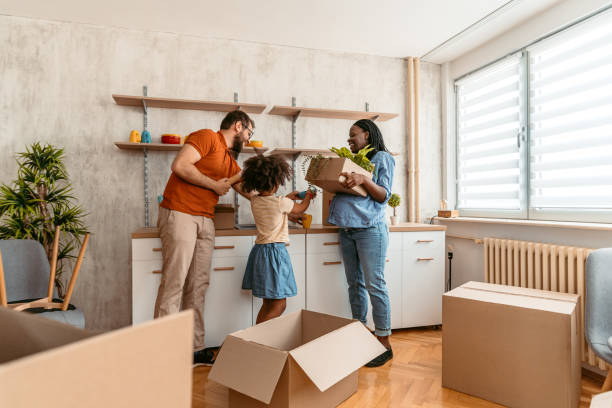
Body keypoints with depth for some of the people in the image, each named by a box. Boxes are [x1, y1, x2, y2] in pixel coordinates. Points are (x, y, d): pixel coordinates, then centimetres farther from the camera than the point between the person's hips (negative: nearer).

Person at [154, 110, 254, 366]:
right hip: (180, 215, -8)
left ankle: (196, 349, 15)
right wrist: (215, 185, -8)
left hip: (205, 222, 8)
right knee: (174, 283, -6)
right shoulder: (207, 137, -2)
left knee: (198, 285, 7)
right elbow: (179, 165, -15)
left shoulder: (231, 162, 22)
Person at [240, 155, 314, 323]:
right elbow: (300, 209, 6)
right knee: (279, 305, 1)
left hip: (259, 250, 8)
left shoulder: (255, 201, 3)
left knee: (268, 304, 19)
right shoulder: (281, 203, -14)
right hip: (275, 251, -8)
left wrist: (288, 197, 34)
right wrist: (308, 197, 26)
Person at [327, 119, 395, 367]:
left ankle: (384, 342, 7)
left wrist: (363, 180, -19)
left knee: (374, 285, -4)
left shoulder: (382, 158, 3)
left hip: (370, 229, -7)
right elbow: (339, 188, 21)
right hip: (347, 230, 7)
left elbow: (384, 195, -7)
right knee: (354, 284, 10)